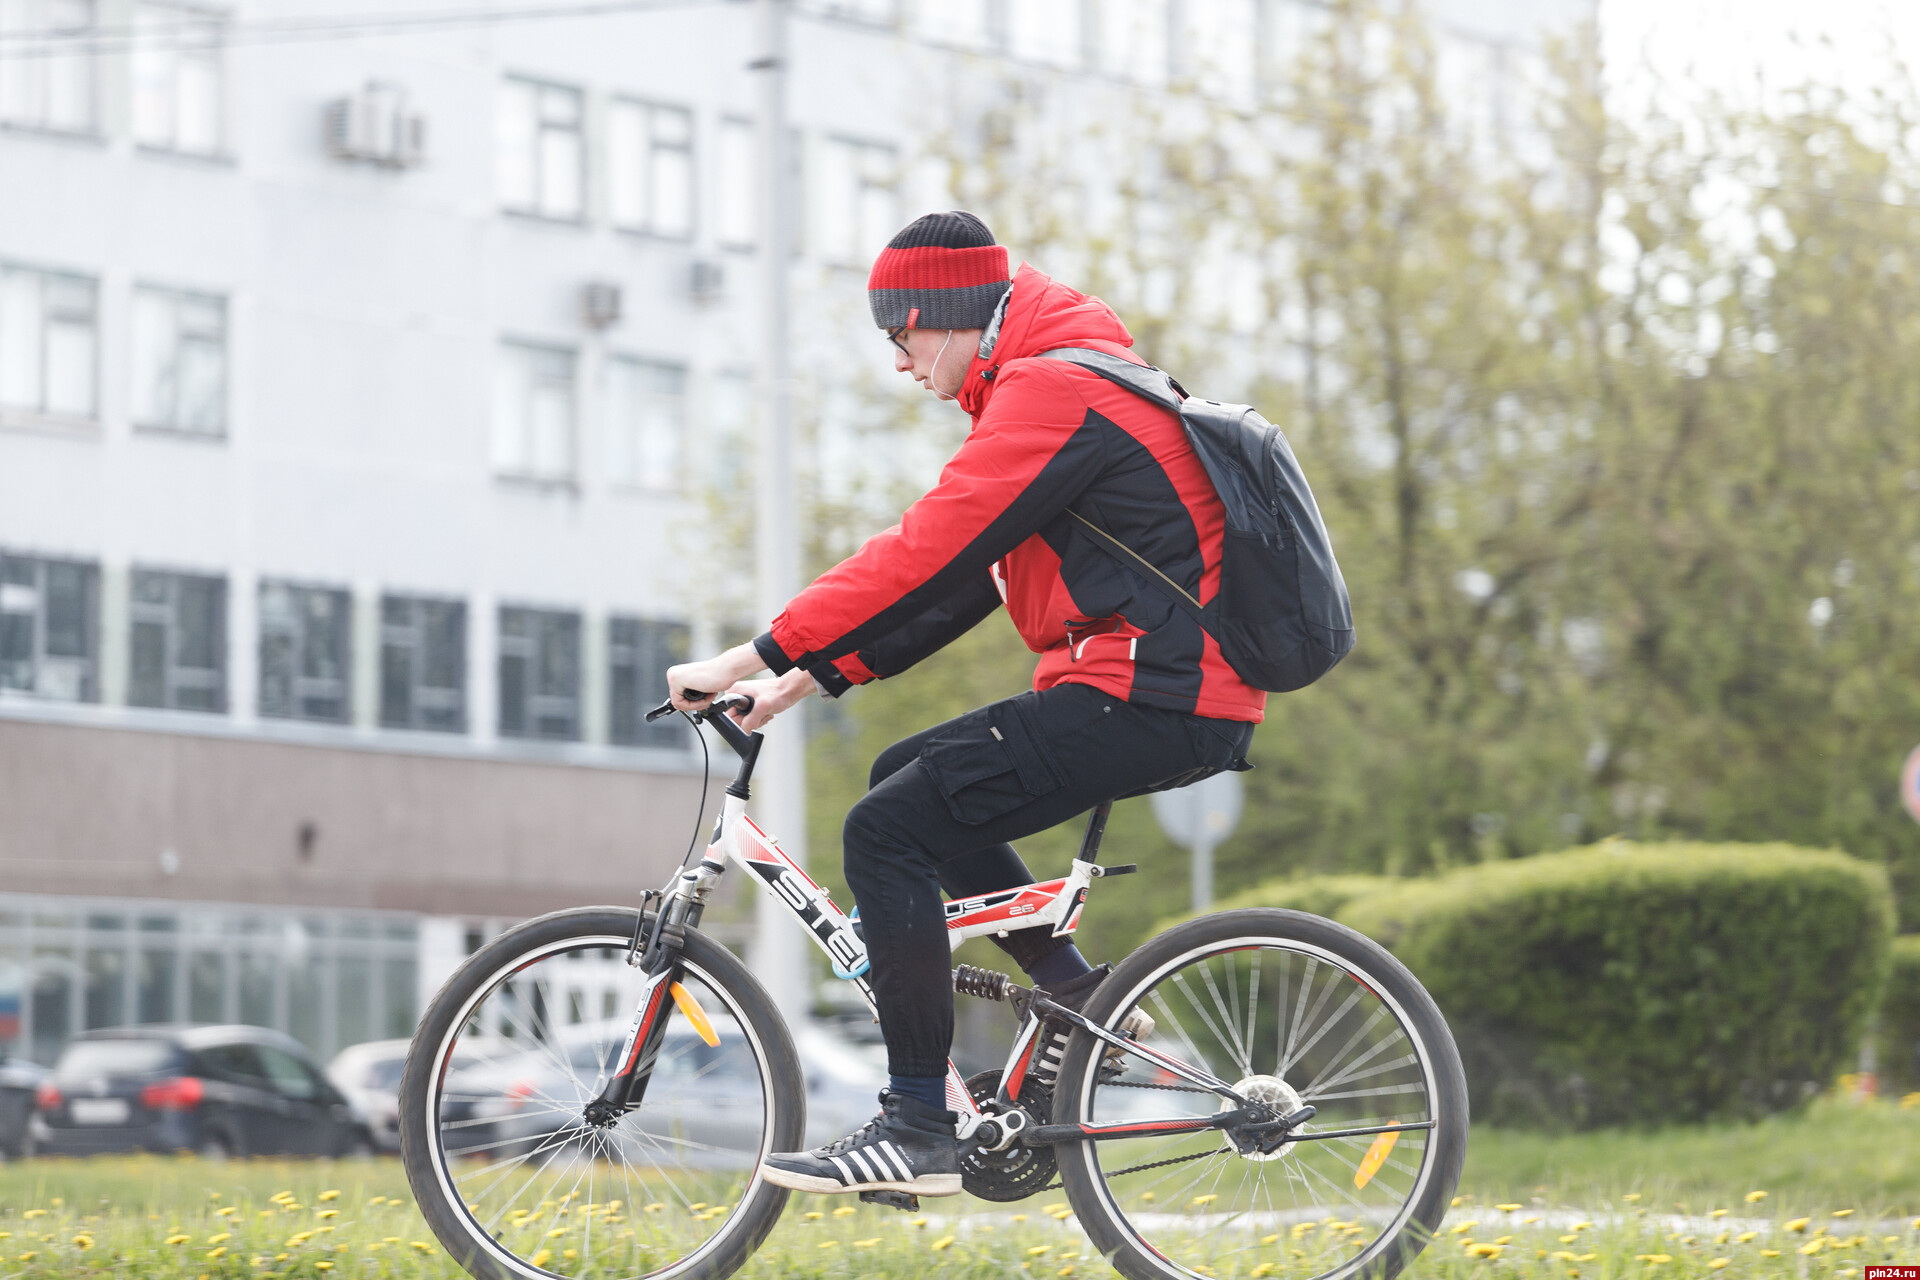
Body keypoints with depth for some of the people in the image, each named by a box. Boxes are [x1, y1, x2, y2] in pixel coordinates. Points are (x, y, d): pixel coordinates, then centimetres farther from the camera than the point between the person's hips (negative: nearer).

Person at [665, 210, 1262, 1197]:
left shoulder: (1054, 392, -13)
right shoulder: (1046, 390, 20)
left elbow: (921, 557, -20)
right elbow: (956, 576, 21)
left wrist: (751, 659, -16)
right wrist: (804, 680, 15)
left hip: (1152, 698, -11)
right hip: (1143, 688, 11)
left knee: (888, 829, -13)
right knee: (907, 776, 18)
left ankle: (918, 1131, -12)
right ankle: (1076, 996, 15)